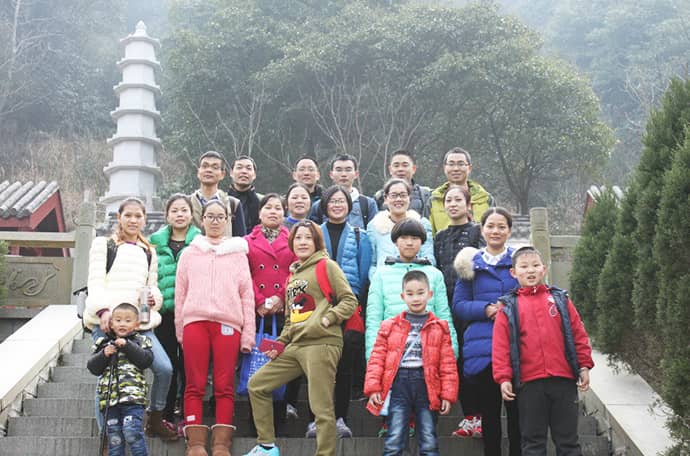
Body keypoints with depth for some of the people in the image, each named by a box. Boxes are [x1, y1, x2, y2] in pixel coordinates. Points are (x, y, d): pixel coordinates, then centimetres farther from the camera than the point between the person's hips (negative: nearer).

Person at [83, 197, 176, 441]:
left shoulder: (149, 252, 22)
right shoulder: (103, 244, 8)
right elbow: (95, 282, -1)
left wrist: (155, 297, -2)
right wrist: (103, 310, -17)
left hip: (140, 321, 3)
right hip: (106, 321, -3)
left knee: (164, 368, -12)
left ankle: (155, 419, 10)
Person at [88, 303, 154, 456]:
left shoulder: (140, 341, 9)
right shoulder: (103, 343, 16)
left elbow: (146, 360, -7)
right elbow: (93, 367, 10)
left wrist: (127, 346, -11)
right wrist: (104, 354, -7)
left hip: (133, 396, -3)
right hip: (109, 398, 3)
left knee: (132, 434, -14)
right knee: (114, 438, 6)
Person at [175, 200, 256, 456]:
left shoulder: (238, 253, 14)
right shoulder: (190, 254, 17)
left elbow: (247, 294, 9)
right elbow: (180, 293, 13)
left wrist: (248, 334, 1)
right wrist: (180, 329, 4)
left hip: (228, 322, -1)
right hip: (195, 320, 1)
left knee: (224, 387, -3)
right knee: (195, 386, -2)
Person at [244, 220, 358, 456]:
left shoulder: (326, 266, 0)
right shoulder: (293, 274, 20)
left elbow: (350, 300, -5)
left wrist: (328, 319, -16)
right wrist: (280, 343, 13)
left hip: (321, 344, -8)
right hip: (295, 345, 8)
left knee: (322, 409, -9)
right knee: (256, 385, 10)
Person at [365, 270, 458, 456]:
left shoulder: (439, 328, 8)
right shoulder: (390, 326, 8)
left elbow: (447, 364, 5)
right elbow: (377, 358, 4)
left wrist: (448, 394, -1)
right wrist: (373, 387, -6)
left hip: (427, 385, 1)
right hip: (399, 384, 0)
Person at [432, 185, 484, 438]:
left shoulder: (477, 232, 2)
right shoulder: (440, 237, 18)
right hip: (447, 305, 5)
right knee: (458, 360, 5)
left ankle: (480, 415, -1)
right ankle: (469, 416, 10)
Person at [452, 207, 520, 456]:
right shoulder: (471, 263, 10)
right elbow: (459, 305, 7)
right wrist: (486, 309, -10)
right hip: (483, 348, 1)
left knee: (517, 412, -1)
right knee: (489, 412, 7)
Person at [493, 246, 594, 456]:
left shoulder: (560, 300, 7)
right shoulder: (508, 307, 3)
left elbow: (578, 335, 7)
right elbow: (501, 346, -1)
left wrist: (584, 366, 2)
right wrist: (504, 378, -8)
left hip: (564, 379, 1)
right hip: (529, 382, -1)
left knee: (568, 438, 9)